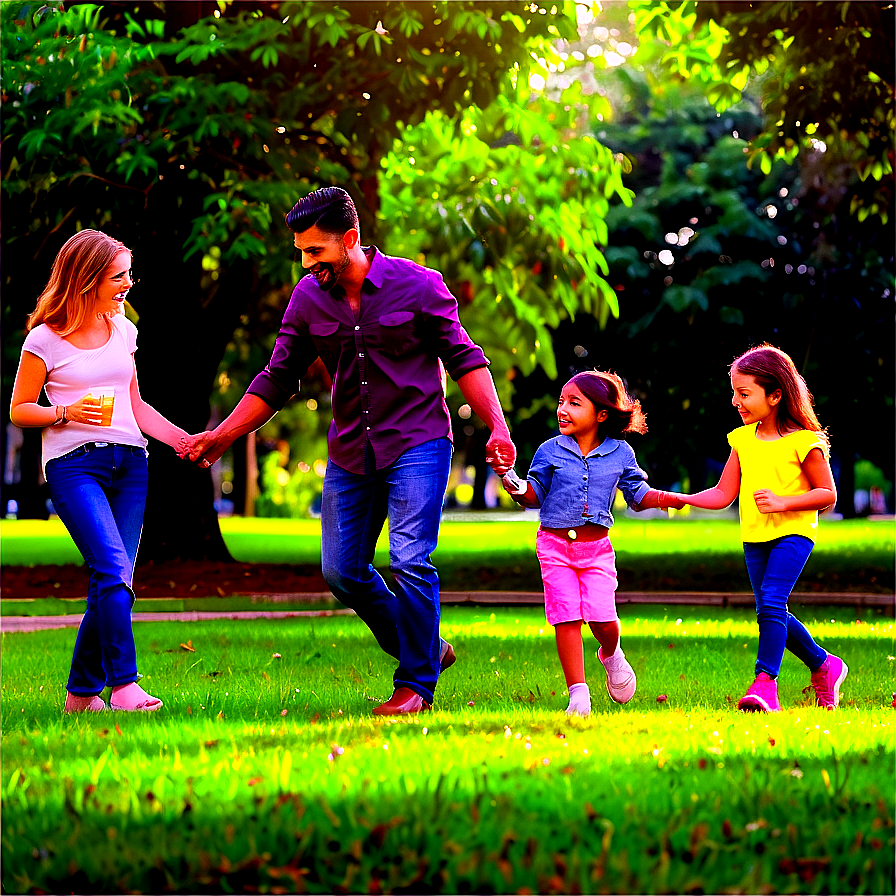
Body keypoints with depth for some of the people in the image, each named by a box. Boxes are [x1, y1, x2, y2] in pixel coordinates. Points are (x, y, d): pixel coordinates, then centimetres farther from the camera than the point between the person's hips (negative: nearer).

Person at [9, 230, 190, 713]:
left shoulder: (123, 331, 16)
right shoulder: (45, 339, 0)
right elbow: (19, 410, 5)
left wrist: (185, 440, 11)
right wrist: (66, 413, -12)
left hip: (129, 462, 5)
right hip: (73, 464, -5)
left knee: (114, 583, 0)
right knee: (113, 570, -22)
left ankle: (82, 692, 10)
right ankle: (124, 685, -20)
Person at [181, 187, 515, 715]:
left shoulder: (416, 284, -8)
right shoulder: (308, 299, 2)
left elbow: (463, 358, -2)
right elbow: (277, 381, 8)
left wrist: (498, 427, -12)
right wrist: (221, 436, 1)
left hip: (418, 443, -5)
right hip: (350, 451, 5)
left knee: (410, 562, -15)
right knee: (342, 571, 5)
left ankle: (416, 685, -1)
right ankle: (426, 649, 24)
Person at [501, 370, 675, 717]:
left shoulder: (620, 454, 1)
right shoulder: (550, 451, 0)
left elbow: (638, 494, 9)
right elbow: (535, 495, 7)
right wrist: (513, 484, -13)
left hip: (596, 546, 0)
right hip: (555, 544, 0)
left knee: (602, 619, -10)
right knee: (566, 618, -6)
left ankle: (611, 655, 27)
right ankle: (578, 693, 1)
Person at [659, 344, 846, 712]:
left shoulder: (804, 441, -9)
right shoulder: (742, 439, 7)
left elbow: (827, 494, -7)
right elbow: (723, 494, 8)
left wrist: (782, 503, -19)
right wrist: (682, 499, -6)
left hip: (793, 533, -6)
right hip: (754, 537, 6)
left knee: (771, 603, -21)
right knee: (771, 613, 8)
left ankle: (764, 683, -22)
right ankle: (824, 665, 28)